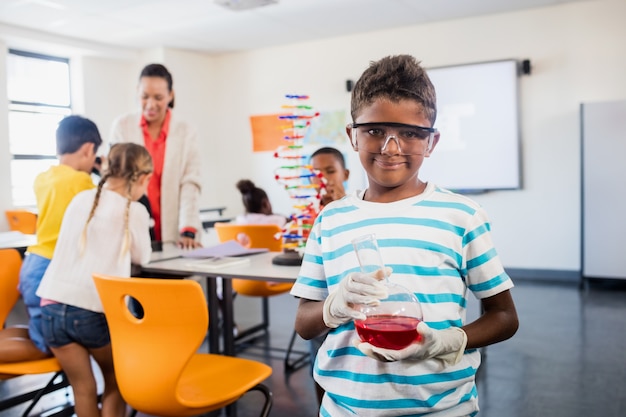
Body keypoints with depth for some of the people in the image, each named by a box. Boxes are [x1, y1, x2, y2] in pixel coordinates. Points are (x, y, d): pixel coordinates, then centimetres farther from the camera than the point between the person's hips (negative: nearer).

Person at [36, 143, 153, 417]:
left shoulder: (80, 199, 11)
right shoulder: (134, 211, -2)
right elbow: (142, 257, 12)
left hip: (53, 306, 4)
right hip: (93, 311, -4)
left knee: (83, 387, 17)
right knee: (115, 380, 20)